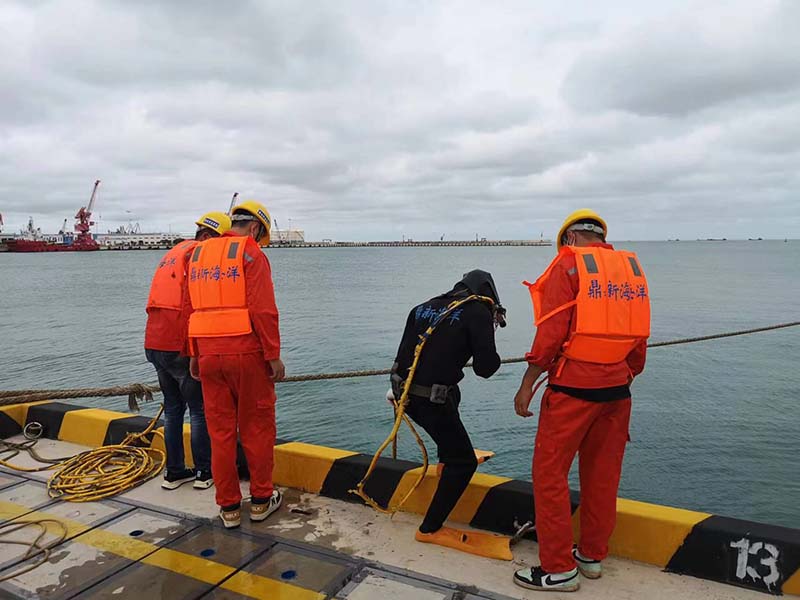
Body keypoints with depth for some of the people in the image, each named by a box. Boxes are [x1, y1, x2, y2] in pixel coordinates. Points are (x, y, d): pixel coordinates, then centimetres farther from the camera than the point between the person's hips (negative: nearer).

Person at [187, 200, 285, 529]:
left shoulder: (198, 253, 14)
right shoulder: (251, 253, -6)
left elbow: (194, 308, 13)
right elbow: (263, 310, -15)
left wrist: (194, 355, 17)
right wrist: (274, 355, -10)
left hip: (208, 353, 5)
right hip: (246, 352, -5)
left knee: (220, 430, 11)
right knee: (257, 427, 9)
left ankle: (229, 507, 21)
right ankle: (261, 500, 21)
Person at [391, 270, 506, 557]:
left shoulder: (423, 307, 13)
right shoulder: (477, 312, -6)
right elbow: (485, 368, -9)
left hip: (405, 390, 8)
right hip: (431, 400, -8)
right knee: (463, 462, 7)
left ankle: (446, 461, 55)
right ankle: (430, 529, 12)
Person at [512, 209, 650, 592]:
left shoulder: (568, 265, -6)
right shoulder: (632, 266, 12)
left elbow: (551, 332, -13)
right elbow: (638, 338, 15)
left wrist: (527, 384, -8)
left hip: (573, 387, -7)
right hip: (617, 388, 7)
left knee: (550, 473, 4)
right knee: (603, 475, 16)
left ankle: (559, 568, 11)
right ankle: (593, 556, 30)